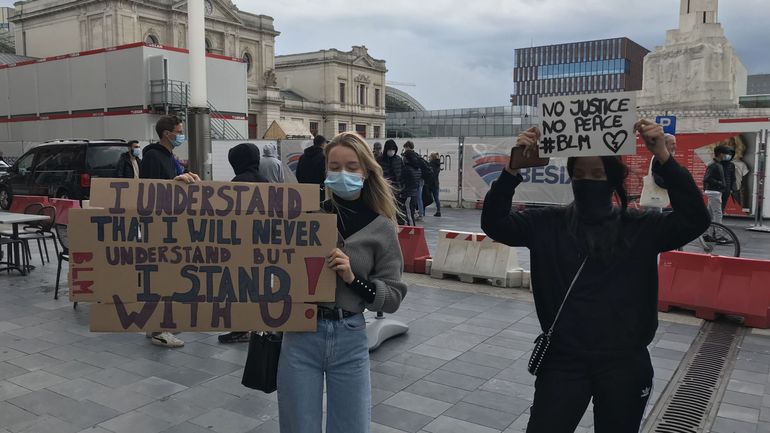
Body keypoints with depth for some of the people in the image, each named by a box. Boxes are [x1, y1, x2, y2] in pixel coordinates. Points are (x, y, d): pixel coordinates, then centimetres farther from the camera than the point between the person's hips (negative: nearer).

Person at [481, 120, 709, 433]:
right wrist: (513, 168, -24)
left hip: (624, 364, 0)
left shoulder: (641, 228, -3)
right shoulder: (548, 225, -2)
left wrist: (663, 156, -25)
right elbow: (494, 224, -10)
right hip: (563, 361, 0)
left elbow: (695, 220, -16)